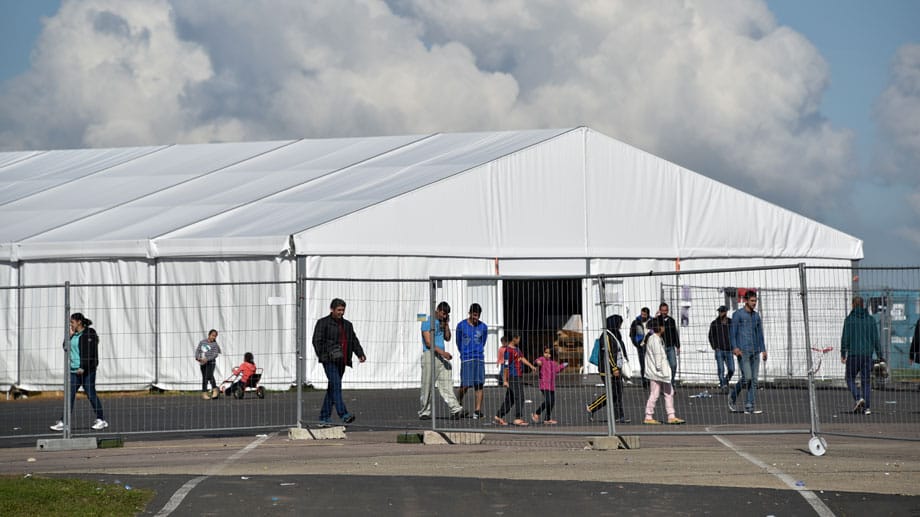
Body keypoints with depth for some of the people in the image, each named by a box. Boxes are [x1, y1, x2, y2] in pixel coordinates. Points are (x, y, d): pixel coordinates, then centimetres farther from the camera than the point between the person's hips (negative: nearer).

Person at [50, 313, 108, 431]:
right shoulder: (74, 335, 14)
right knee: (70, 395, 1)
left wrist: (83, 367, -19)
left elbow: (90, 353, -15)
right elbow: (66, 347, 15)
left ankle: (101, 420, 10)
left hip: (87, 369, -7)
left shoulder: (90, 334, -9)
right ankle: (63, 422, 0)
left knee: (91, 394, -1)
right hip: (74, 370, 7)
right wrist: (69, 336, 4)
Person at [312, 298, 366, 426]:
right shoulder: (323, 323, 0)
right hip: (329, 361, -7)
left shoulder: (347, 325, 19)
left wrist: (360, 354, 2)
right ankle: (343, 414, -28)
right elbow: (317, 340, -5)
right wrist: (322, 355, -17)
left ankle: (324, 417, 11)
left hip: (341, 361, 7)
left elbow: (354, 341, 18)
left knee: (332, 389, 7)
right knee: (336, 385, -18)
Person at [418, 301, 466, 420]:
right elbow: (428, 342, -14)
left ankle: (455, 410, -11)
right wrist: (442, 352, -21)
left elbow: (447, 338, 18)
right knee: (427, 386, -1)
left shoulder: (442, 322, 16)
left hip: (441, 357, 6)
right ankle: (424, 412, 6)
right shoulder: (427, 322, -6)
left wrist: (446, 324, 6)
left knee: (446, 383, -3)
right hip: (430, 355, -6)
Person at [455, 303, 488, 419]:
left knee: (479, 385, -3)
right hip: (466, 360, -2)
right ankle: (458, 404, 19)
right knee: (465, 385, -6)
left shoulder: (483, 327, 7)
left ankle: (478, 410, -2)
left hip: (479, 359, 2)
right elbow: (459, 343, 11)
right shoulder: (461, 326, 0)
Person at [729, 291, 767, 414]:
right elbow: (732, 332, -4)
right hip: (743, 351, -6)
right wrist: (735, 347, -15)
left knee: (754, 380, -1)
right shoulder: (738, 314, -1)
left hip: (755, 352, 6)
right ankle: (733, 395, 10)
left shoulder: (756, 316, 16)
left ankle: (749, 407, -1)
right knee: (747, 377, -15)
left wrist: (763, 350, 12)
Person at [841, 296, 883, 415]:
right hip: (868, 354, 3)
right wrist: (879, 355, 10)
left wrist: (843, 354, -3)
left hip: (853, 353, -3)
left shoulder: (849, 319, -5)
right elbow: (875, 339, 6)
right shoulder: (871, 319, 6)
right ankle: (867, 407, 3)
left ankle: (858, 398, -13)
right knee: (866, 380, 8)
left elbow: (845, 338, -7)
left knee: (850, 378, 10)